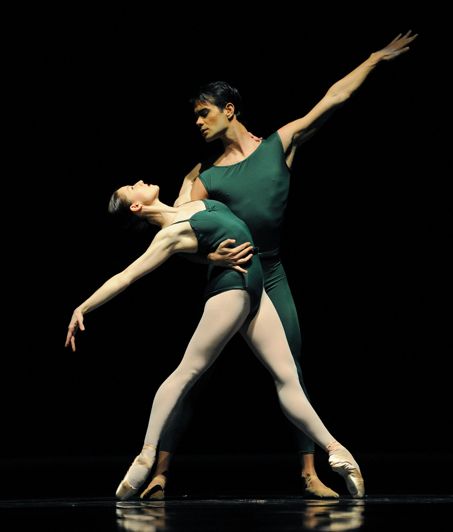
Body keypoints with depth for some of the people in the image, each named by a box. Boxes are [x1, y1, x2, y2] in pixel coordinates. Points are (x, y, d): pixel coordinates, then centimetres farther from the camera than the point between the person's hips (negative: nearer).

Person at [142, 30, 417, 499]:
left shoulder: (282, 143, 4)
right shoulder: (205, 177, 2)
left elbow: (332, 99, 4)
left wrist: (377, 58, 3)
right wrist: (210, 255, -23)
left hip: (271, 276, 1)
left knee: (293, 375, 0)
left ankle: (310, 474, 4)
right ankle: (160, 470, -1)